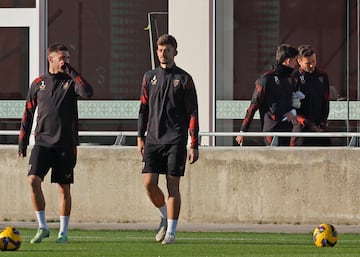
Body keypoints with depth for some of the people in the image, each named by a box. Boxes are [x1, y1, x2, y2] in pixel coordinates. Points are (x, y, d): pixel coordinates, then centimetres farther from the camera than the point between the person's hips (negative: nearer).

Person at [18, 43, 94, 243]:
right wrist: (23, 141, 9)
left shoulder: (71, 82, 4)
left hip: (66, 144, -1)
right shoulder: (39, 83, 9)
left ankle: (64, 231, 12)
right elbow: (28, 114, 13)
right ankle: (43, 227, -4)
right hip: (42, 142, 1)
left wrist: (71, 72, -14)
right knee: (34, 180, -15)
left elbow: (88, 92, -18)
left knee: (64, 188, 2)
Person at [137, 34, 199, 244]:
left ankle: (171, 231, 1)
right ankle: (165, 217, 19)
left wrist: (194, 144, -6)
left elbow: (192, 113, -1)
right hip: (153, 139, 3)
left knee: (173, 185, -5)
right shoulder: (150, 77, 11)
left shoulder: (184, 79, 0)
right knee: (149, 182, -6)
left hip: (175, 140, -3)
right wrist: (140, 136, 11)